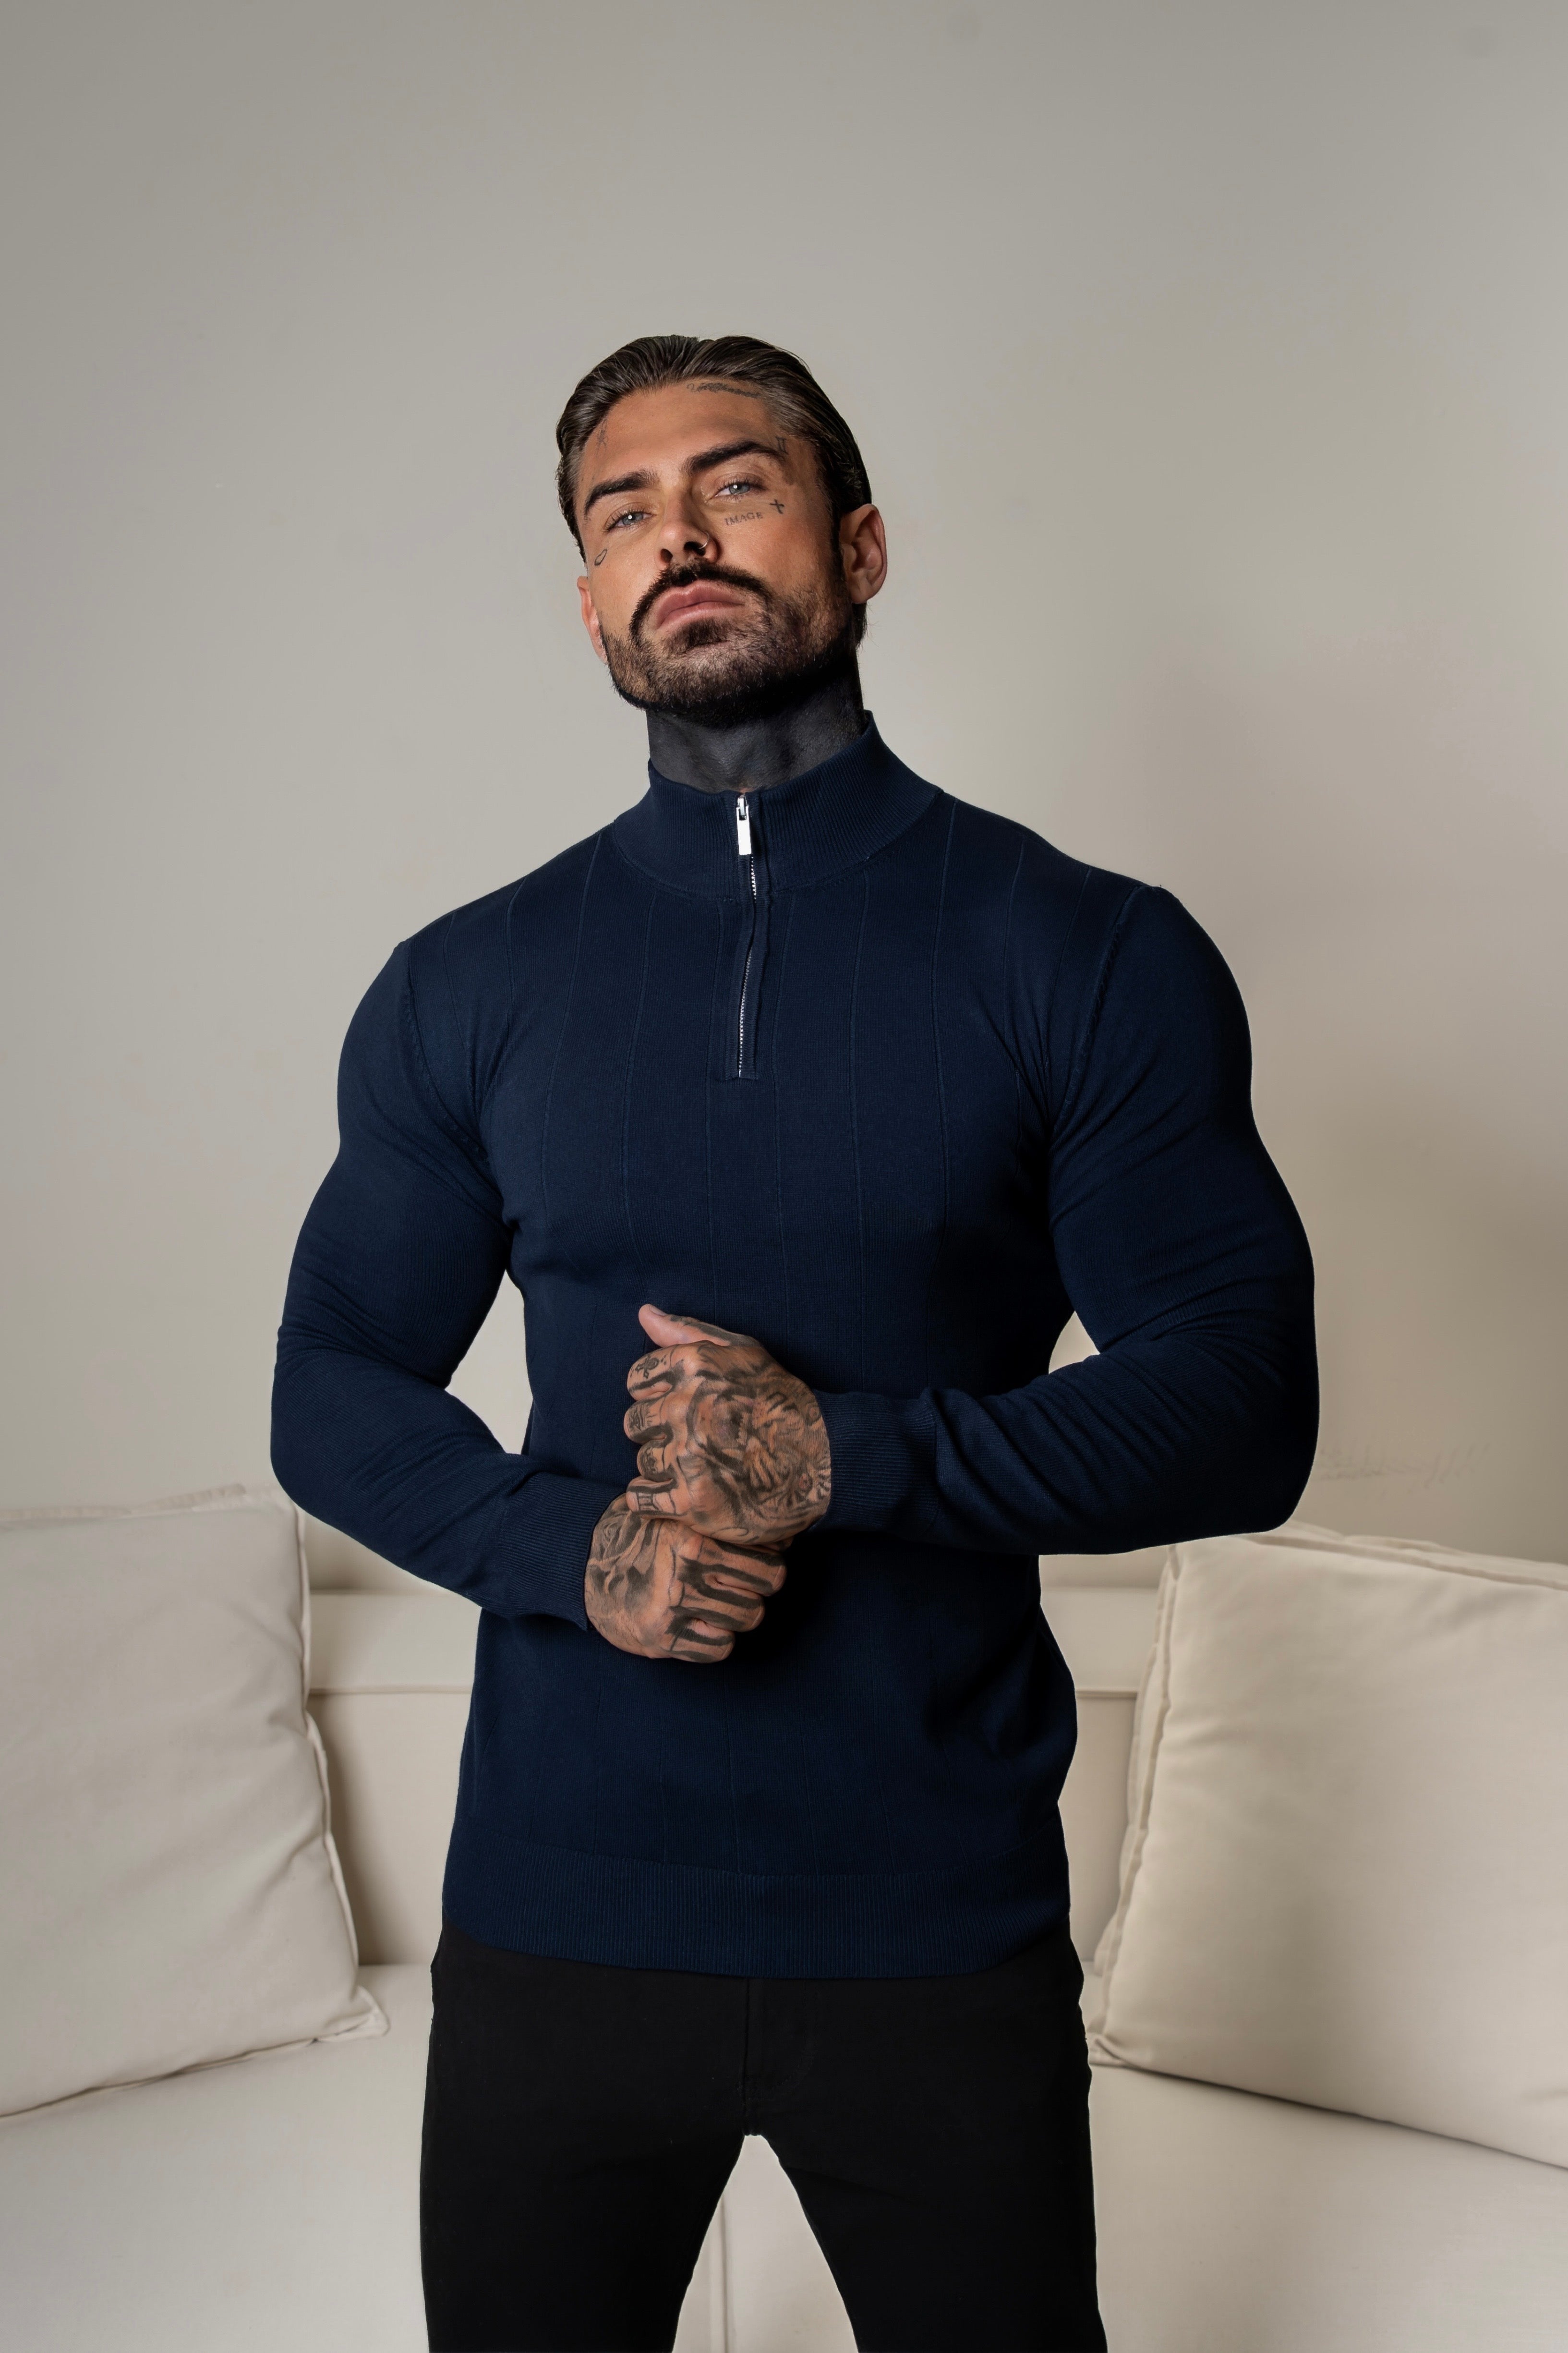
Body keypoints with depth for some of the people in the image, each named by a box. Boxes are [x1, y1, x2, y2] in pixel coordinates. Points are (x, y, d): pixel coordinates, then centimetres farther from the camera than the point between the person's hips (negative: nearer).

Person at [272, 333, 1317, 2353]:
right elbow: (335, 1393, 7)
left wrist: (855, 1454, -20)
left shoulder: (1090, 957, -4)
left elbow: (1241, 1408, -6)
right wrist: (572, 1549, -13)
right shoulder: (465, 990, 4)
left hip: (941, 1933, -1)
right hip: (554, 1918, 2)